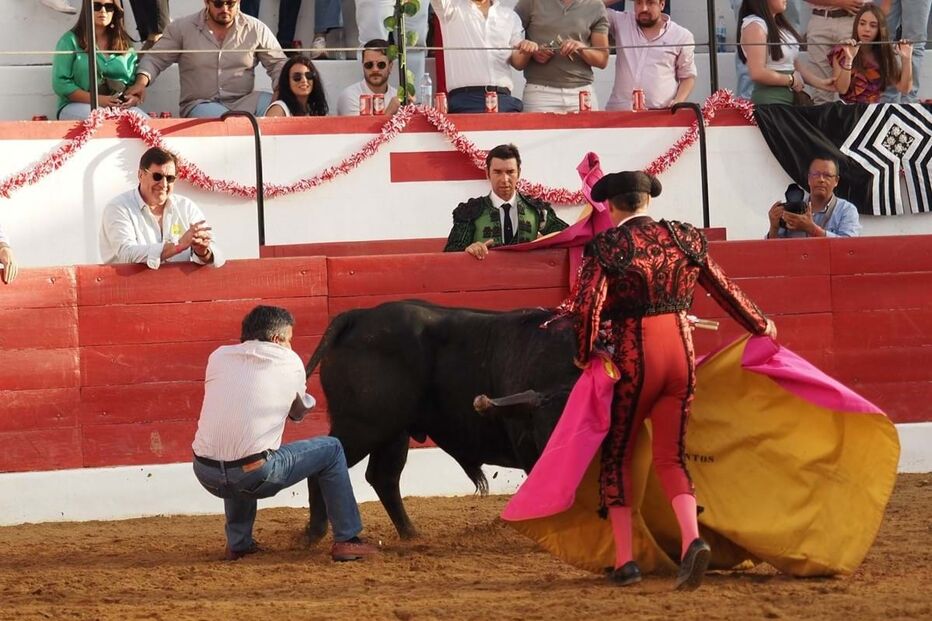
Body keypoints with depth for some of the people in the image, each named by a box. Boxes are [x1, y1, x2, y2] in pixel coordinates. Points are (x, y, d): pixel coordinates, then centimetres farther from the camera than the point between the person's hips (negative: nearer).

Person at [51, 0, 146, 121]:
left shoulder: (125, 44, 16)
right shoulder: (71, 40, 3)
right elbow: (60, 83, -4)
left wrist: (134, 98, -8)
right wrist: (97, 99, -15)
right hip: (79, 105, -4)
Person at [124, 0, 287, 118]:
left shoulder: (256, 29, 7)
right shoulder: (181, 28, 4)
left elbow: (279, 64, 10)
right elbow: (155, 59, 8)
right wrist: (141, 82, -14)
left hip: (243, 102, 2)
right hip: (200, 104, -2)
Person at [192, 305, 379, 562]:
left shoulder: (219, 357, 12)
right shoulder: (290, 363, 6)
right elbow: (300, 412, 21)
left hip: (206, 475, 4)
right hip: (255, 475, -4)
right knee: (331, 449, 16)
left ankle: (238, 543, 37)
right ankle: (347, 540, 16)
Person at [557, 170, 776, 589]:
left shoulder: (606, 246, -8)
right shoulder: (685, 238, 5)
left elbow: (587, 306, -16)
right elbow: (724, 290, 14)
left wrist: (585, 354, 0)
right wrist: (760, 326, 29)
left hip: (633, 355, -4)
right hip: (681, 350, 4)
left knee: (617, 456, 11)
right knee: (669, 456, 8)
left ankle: (624, 559, 6)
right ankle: (692, 539, -16)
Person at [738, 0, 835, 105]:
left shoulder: (779, 23, 17)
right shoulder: (754, 26, -11)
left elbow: (795, 63, 17)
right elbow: (757, 73, -19)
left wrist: (820, 82, 3)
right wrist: (791, 80, -8)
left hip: (792, 96, 9)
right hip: (769, 100, -9)